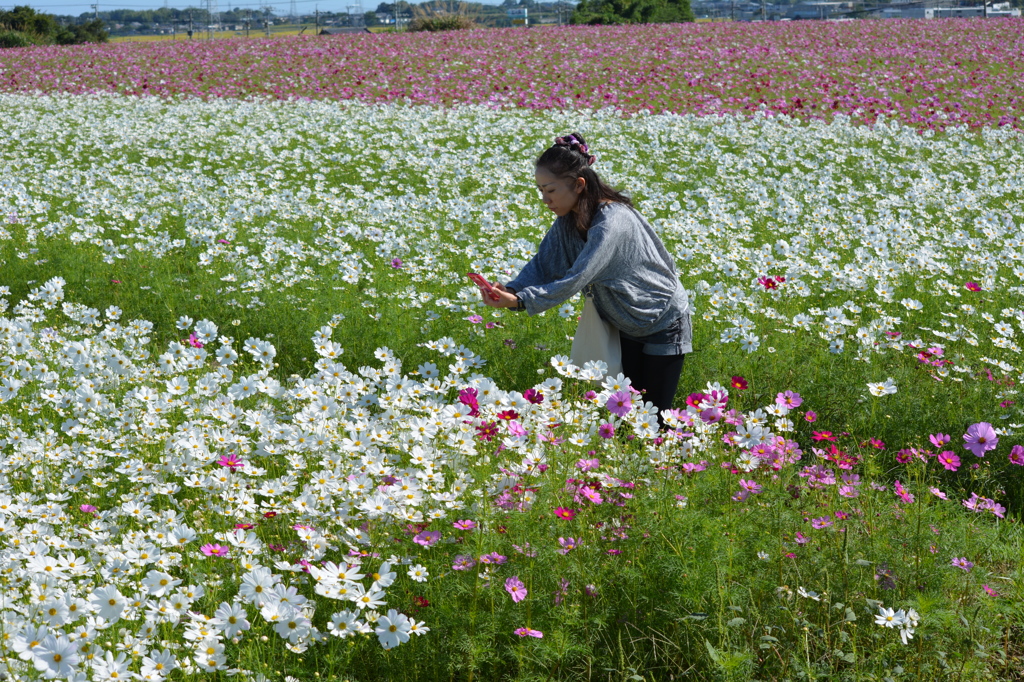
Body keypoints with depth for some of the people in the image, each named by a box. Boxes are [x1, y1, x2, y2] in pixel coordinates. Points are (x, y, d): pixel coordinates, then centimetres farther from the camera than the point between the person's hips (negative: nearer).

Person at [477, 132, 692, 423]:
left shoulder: (613, 222, -32)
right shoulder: (568, 220, -6)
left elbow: (576, 280, -35)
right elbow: (543, 265, -8)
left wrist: (520, 300, -38)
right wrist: (510, 289, -28)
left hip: (664, 325, -8)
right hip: (628, 326, 8)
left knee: (655, 417, -2)